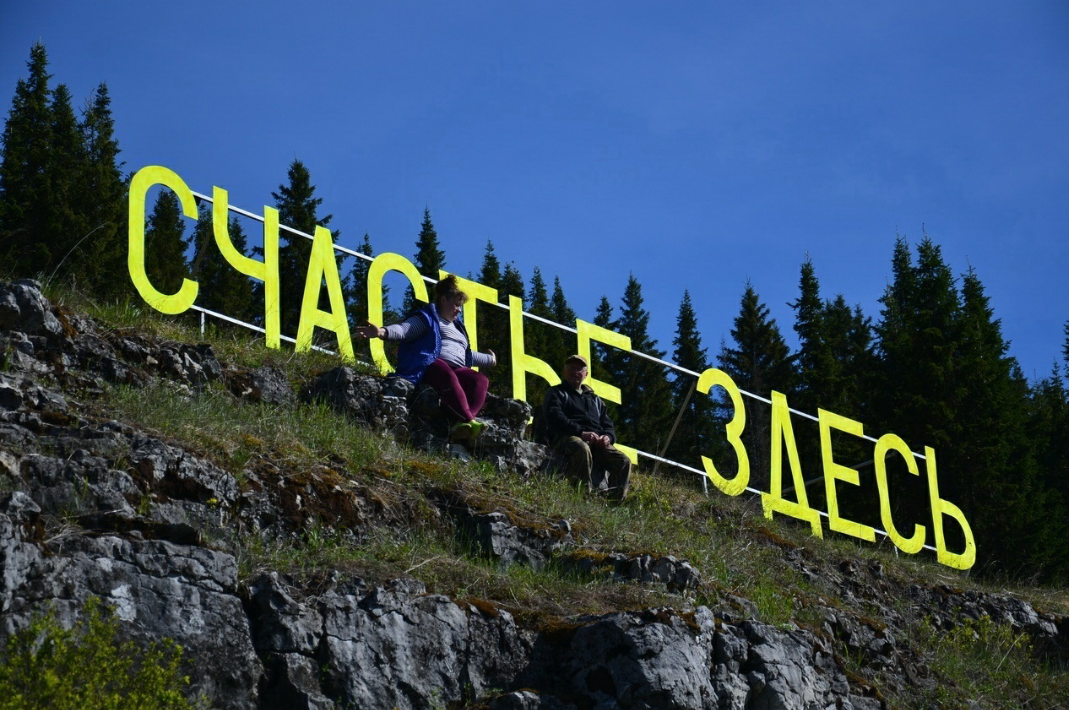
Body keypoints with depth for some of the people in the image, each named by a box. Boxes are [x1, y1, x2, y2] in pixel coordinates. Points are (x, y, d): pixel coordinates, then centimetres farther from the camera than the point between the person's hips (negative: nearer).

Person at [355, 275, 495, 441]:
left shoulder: (456, 326, 38)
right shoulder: (427, 318, 14)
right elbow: (404, 329, -4)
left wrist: (489, 360, 62)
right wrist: (382, 332, -26)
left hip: (458, 369, 7)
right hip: (432, 364, -6)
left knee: (480, 380, -27)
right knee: (447, 376, -42)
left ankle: (462, 426, -49)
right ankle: (469, 421, -57)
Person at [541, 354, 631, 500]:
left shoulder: (595, 399, 34)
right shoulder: (556, 393, 17)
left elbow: (608, 425, 25)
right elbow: (555, 418, -2)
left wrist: (607, 437, -3)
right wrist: (581, 433, -18)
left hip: (598, 443, 5)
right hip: (567, 438, -5)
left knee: (624, 461, -22)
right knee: (582, 450, -42)